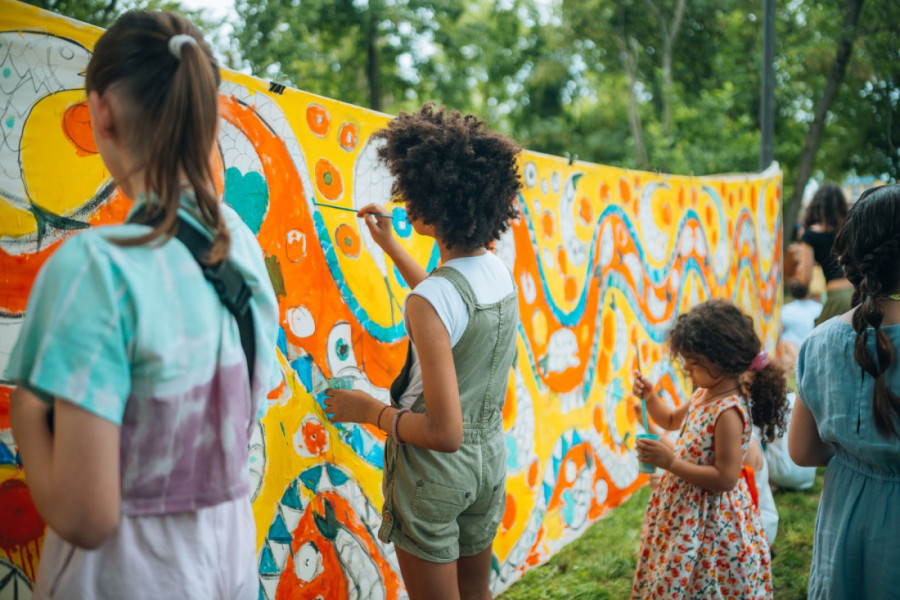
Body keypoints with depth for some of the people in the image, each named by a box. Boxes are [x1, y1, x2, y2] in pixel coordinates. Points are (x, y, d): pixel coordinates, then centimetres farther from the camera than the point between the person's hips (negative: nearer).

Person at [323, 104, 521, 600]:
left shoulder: (427, 303, -28)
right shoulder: (499, 273, -4)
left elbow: (443, 433, -28)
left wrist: (368, 411, -13)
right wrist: (390, 246, 28)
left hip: (434, 472, -7)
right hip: (490, 458, 7)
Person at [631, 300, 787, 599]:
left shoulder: (729, 412, -26)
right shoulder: (705, 394, 3)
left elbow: (725, 478, -27)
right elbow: (672, 420, 22)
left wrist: (671, 462, -27)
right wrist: (650, 397, 5)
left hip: (710, 523, -9)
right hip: (687, 513, 9)